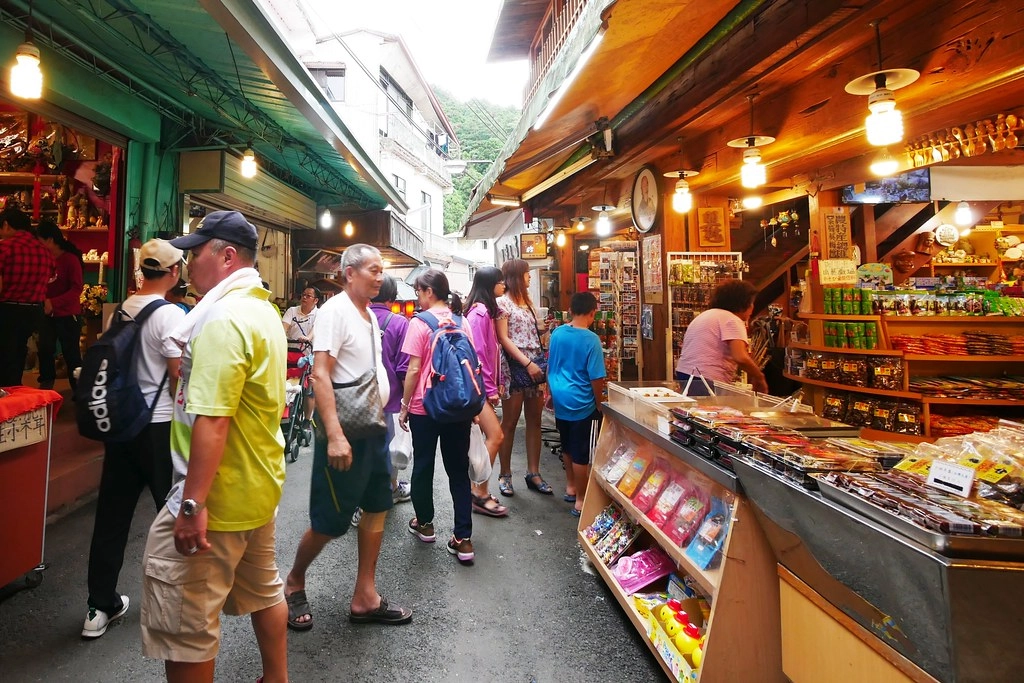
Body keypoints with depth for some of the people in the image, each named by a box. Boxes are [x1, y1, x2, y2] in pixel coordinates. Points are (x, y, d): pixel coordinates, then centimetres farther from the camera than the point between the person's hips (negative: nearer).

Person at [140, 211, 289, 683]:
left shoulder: (222, 318, -21)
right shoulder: (264, 310, 10)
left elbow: (212, 421, -27)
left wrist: (193, 504, -24)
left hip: (219, 496, -10)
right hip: (260, 485, 10)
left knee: (182, 627, 4)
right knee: (262, 590, 23)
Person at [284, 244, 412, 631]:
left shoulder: (369, 315, 12)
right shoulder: (335, 310, -15)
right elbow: (320, 375, -22)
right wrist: (334, 436, -28)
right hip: (346, 431, -9)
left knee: (377, 508, 12)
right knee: (331, 522, 3)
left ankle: (365, 599, 24)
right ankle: (294, 583, 30)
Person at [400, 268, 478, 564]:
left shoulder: (419, 323, -10)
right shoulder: (462, 322, 3)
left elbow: (414, 370, -12)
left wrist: (404, 405, -1)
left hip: (424, 407, -3)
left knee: (423, 465, 15)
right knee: (459, 470, 8)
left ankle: (424, 523, 33)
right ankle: (463, 539, 9)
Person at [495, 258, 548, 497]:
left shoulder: (527, 302, 18)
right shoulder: (502, 302, -5)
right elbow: (503, 338, -11)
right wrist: (527, 363, -17)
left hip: (535, 366, 7)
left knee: (534, 421, 8)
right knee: (510, 423, 1)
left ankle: (533, 473, 16)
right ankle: (505, 475, 12)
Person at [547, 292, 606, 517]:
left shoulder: (557, 333, -1)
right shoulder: (591, 340, -19)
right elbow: (596, 378, -18)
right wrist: (599, 404, -3)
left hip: (560, 400, 7)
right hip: (582, 404, -7)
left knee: (567, 447, 22)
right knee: (582, 454, 5)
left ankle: (570, 487, 37)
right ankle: (581, 501, 15)